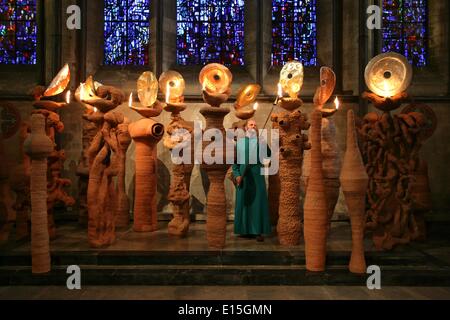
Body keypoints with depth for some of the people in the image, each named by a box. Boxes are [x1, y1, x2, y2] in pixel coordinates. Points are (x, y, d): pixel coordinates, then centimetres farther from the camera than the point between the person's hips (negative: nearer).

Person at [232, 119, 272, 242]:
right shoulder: (240, 142, 9)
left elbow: (268, 154, -9)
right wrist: (236, 175, -8)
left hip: (257, 175, -1)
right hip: (243, 175, 1)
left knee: (258, 202, -4)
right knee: (244, 202, 4)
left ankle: (258, 231, -2)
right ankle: (245, 229, 14)